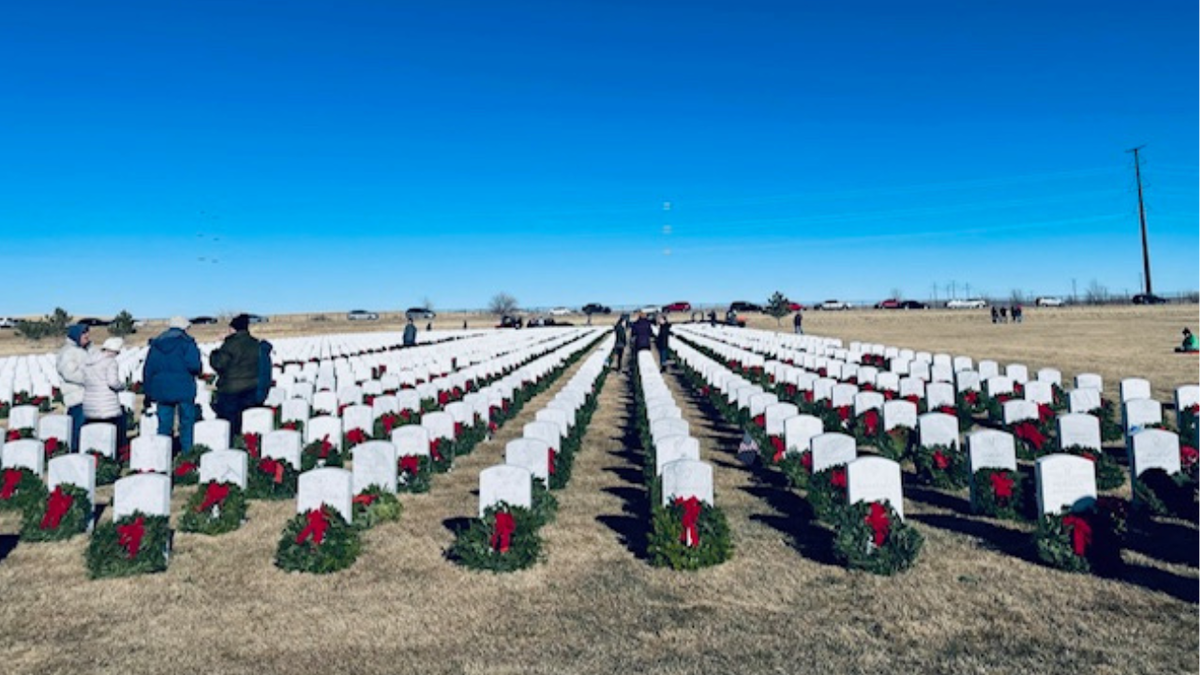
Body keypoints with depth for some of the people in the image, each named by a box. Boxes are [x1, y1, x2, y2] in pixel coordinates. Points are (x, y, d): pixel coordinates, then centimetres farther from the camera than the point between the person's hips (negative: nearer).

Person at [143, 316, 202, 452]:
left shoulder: (156, 344, 11)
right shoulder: (187, 342, -5)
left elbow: (148, 370, 12)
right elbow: (194, 365, -18)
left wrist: (148, 394, 16)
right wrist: (196, 372, 6)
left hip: (162, 390, 4)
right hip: (184, 390, -4)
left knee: (164, 424, 9)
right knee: (187, 422, 4)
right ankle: (186, 451, 2)